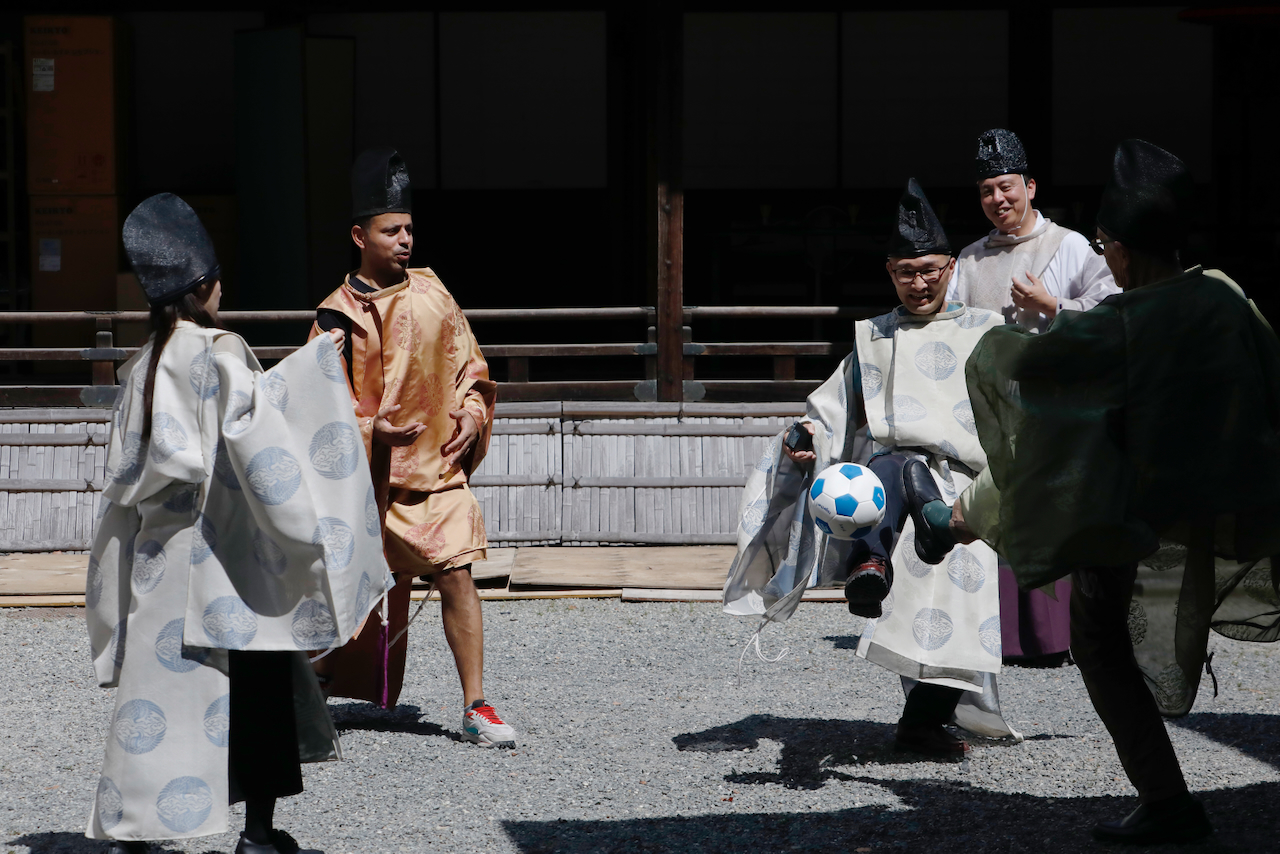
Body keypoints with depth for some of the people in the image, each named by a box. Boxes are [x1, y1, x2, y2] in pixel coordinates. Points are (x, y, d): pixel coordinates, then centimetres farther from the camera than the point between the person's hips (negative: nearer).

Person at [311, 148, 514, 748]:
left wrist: (471, 412, -2)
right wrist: (370, 428, -21)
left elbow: (467, 362, 15)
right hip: (368, 476, -2)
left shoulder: (431, 292, 5)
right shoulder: (338, 314, -4)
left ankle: (476, 708, -6)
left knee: (456, 578, -9)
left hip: (437, 467, 2)